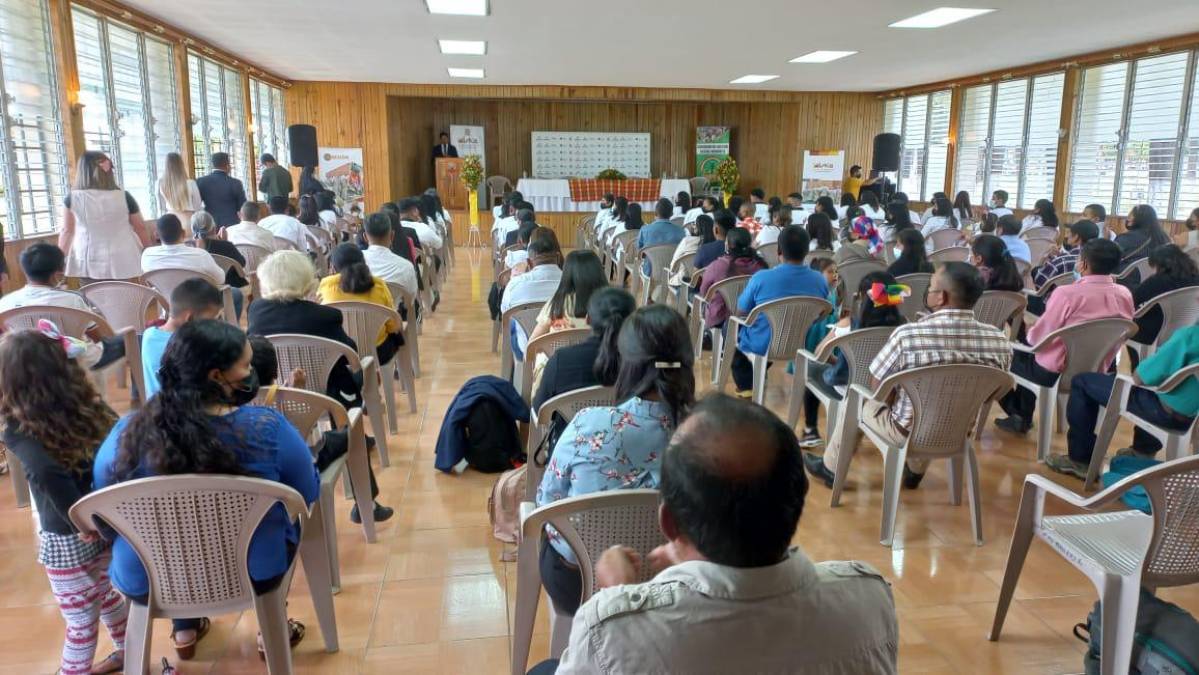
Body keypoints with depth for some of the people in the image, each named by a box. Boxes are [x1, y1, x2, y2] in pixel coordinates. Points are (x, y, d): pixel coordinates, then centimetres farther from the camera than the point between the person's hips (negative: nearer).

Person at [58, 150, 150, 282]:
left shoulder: (72, 199, -5)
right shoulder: (124, 197, -6)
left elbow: (67, 231, 5)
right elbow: (140, 228, 3)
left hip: (88, 263, 0)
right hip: (120, 262, 0)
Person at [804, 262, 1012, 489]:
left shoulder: (908, 335, -27)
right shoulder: (1000, 341, -15)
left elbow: (878, 386, -13)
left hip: (909, 432, -4)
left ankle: (830, 468, 44)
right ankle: (915, 471, 54)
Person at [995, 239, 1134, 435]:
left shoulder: (1067, 293, -25)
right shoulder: (1125, 295, -6)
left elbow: (1038, 337, -15)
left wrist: (1028, 334, 8)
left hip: (1054, 373, -6)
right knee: (1026, 350, 30)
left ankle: (1016, 413, 33)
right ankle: (1023, 418, 38)